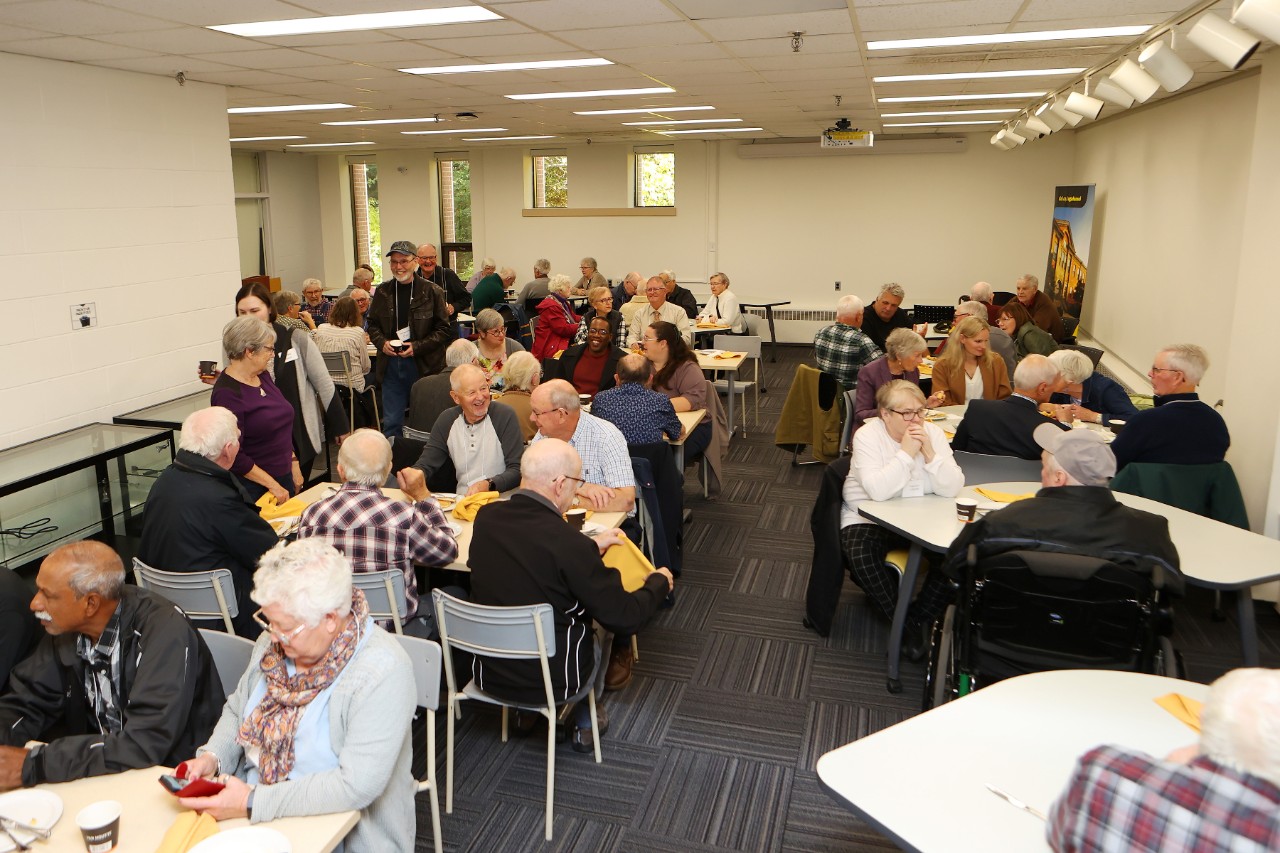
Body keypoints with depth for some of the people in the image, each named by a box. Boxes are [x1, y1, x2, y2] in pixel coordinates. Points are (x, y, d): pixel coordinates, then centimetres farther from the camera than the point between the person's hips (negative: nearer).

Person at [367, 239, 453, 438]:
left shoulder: (431, 292, -4)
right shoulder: (383, 292, 7)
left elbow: (444, 330, -4)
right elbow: (372, 325, 17)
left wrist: (418, 347, -14)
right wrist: (382, 342, -4)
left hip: (424, 366, -3)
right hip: (390, 365, 3)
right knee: (391, 422, 8)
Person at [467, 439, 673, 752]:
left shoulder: (486, 518, -11)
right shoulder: (567, 543, -29)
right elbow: (626, 618, -20)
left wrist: (591, 547, 17)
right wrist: (659, 582, -1)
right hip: (551, 681, -5)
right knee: (602, 622, 23)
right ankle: (585, 721, 40)